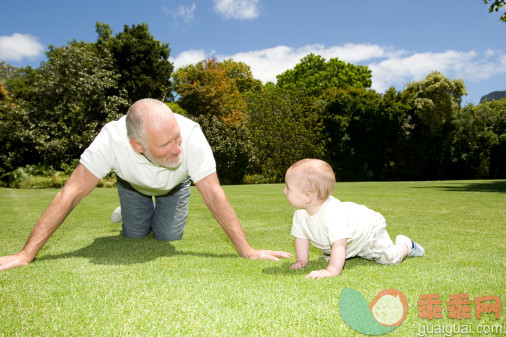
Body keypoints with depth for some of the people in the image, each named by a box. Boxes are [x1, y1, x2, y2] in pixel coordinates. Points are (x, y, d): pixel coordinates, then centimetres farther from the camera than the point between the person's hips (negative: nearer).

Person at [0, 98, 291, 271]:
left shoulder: (191, 135, -43)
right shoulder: (111, 138, -43)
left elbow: (214, 195, -42)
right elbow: (70, 195, -39)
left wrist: (247, 251, -44)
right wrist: (26, 255, -41)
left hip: (175, 186, 0)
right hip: (133, 184, 0)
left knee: (167, 238, -1)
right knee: (135, 237, 3)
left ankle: (158, 217, 33)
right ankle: (134, 215, 37)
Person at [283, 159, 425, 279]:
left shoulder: (332, 214, -47)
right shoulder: (300, 214, -21)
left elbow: (339, 244, -51)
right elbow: (301, 237, -7)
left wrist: (332, 271, -56)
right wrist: (301, 261, -12)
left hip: (369, 230, -7)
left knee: (390, 257, -15)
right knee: (327, 256, 18)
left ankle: (405, 245, 18)